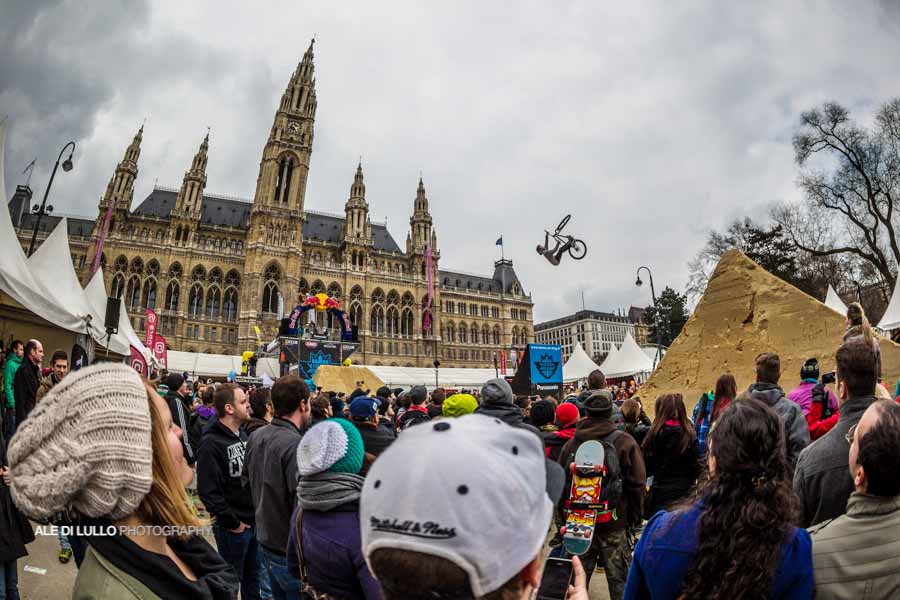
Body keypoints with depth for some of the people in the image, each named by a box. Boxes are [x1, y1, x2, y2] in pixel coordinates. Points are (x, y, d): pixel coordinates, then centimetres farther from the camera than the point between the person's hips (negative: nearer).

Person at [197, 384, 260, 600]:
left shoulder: (244, 434, 7)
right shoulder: (211, 443, -18)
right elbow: (208, 491, -22)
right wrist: (233, 523, -17)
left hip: (255, 522, 7)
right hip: (232, 527, -7)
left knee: (254, 576, 20)